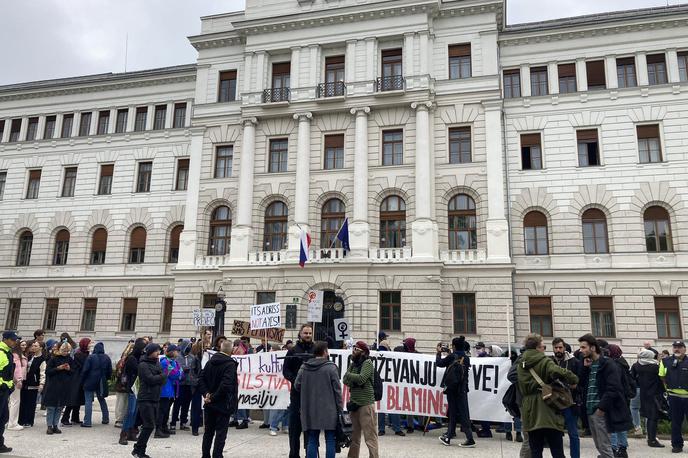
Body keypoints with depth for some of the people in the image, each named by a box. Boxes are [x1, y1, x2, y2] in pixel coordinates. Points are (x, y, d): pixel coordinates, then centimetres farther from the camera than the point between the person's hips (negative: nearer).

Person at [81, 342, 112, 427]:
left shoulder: (90, 357, -10)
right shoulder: (107, 358, 3)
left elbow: (85, 370, -11)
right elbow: (110, 371, 8)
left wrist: (82, 381, 1)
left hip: (90, 382, -5)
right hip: (101, 384, 5)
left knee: (88, 401, -1)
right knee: (102, 400, 19)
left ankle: (87, 422, -4)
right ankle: (105, 419, 24)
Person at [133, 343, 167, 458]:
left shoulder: (156, 363, 14)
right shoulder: (143, 365, -9)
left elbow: (162, 380, 9)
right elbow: (151, 379, -18)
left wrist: (161, 378, -12)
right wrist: (163, 376, -5)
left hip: (155, 399, 8)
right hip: (145, 399, -7)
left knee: (151, 425, 9)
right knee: (149, 425, -9)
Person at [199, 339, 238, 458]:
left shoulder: (210, 362, 5)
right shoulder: (230, 364, -17)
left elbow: (201, 379, 2)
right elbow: (226, 385, -25)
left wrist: (206, 393, -4)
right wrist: (213, 397, -15)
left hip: (210, 404, 6)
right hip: (223, 404, -6)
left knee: (208, 431, 17)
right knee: (221, 433, 2)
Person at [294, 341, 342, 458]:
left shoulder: (303, 367, 2)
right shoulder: (331, 367, -9)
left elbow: (297, 385, 8)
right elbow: (337, 390, -8)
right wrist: (339, 409, 1)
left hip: (310, 410, 4)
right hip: (328, 410, -4)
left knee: (312, 440, 11)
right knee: (330, 440, 6)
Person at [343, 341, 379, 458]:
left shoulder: (367, 363, -6)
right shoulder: (353, 364, 14)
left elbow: (361, 378, -18)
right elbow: (345, 381, 9)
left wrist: (348, 375, -4)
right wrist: (354, 381, -10)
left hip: (366, 404, -7)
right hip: (354, 404, 7)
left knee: (370, 437, -5)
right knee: (354, 436, 15)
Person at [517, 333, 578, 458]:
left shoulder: (521, 365, 10)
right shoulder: (544, 361, -9)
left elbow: (521, 388, 11)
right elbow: (557, 372, -28)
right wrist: (573, 380, -13)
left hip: (530, 412, 5)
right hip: (548, 411, -5)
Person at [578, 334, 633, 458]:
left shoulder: (608, 364, -10)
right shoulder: (589, 365, 14)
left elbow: (613, 389, -17)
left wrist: (601, 407, -20)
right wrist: (585, 368, 3)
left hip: (601, 412, -8)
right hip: (590, 411, 8)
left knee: (605, 447, -4)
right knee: (599, 447, 13)